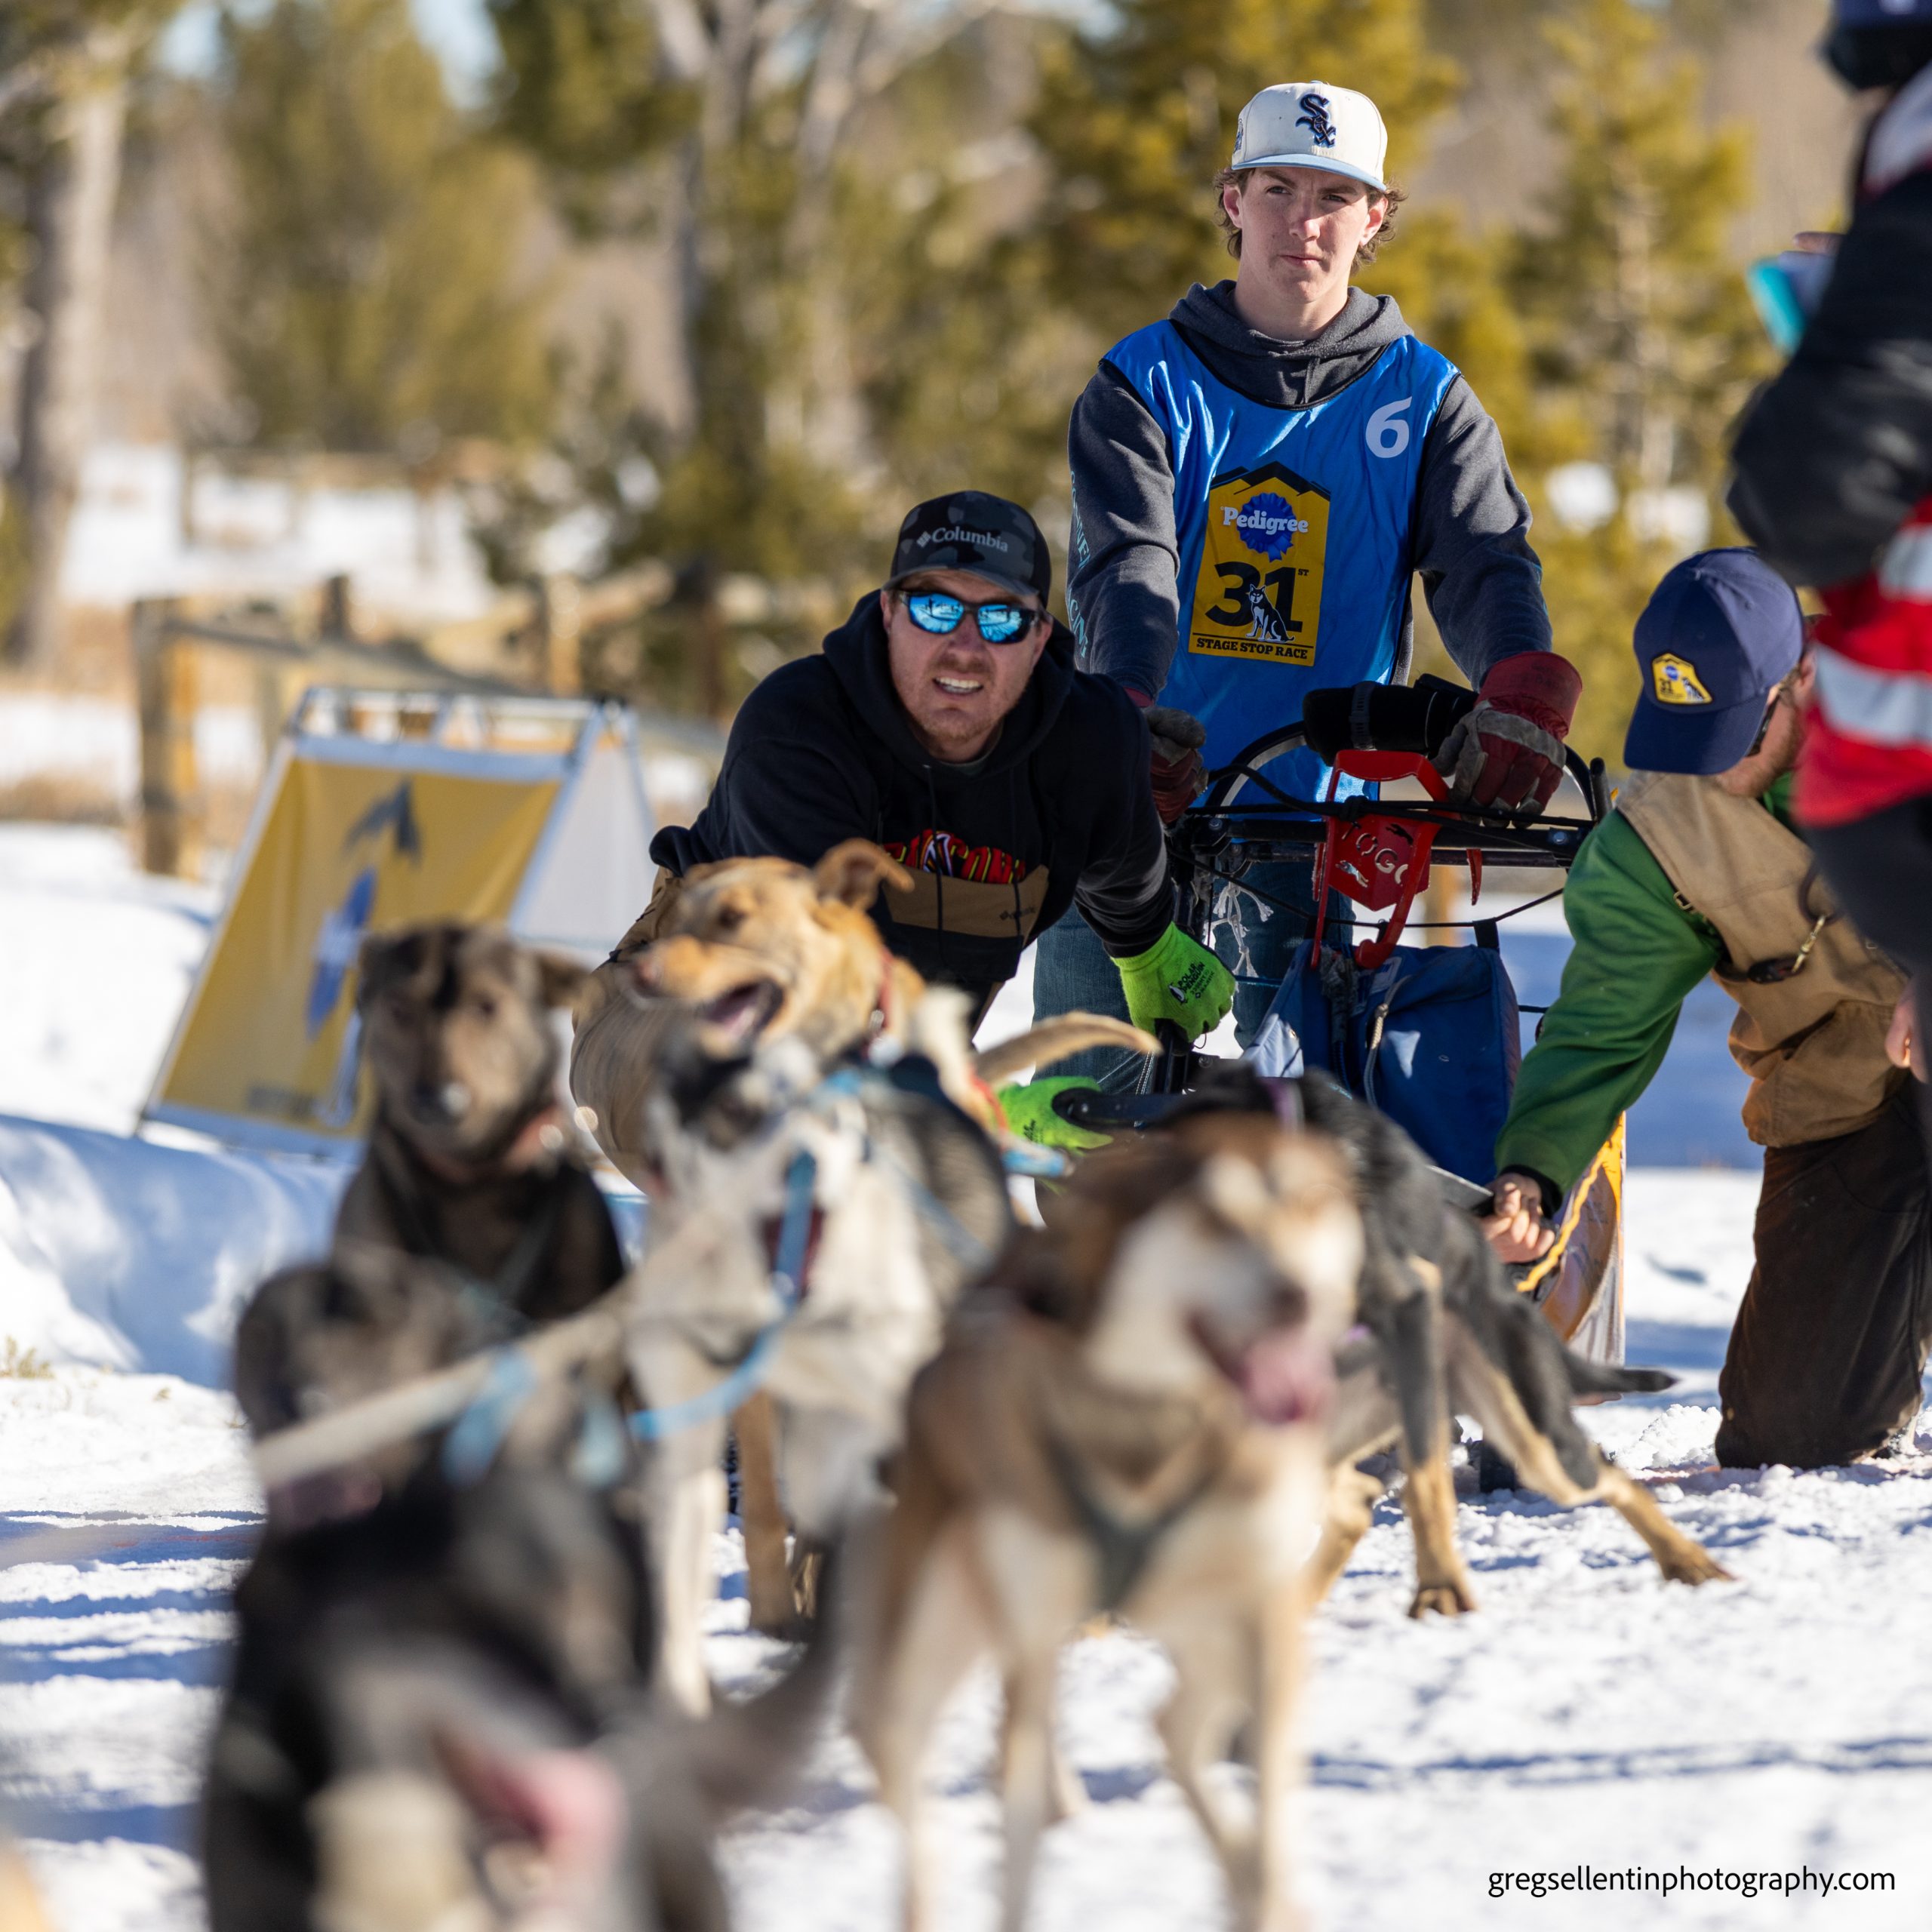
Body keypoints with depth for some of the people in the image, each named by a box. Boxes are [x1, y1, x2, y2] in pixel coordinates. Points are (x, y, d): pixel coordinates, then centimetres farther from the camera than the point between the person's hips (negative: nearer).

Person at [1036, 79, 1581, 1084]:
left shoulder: (1425, 399, 6)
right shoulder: (1145, 382, 2)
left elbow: (1487, 560, -10)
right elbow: (1127, 565, -14)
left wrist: (1523, 690, -34)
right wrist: (1136, 708, -36)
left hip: (1308, 842, 1)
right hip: (1136, 808, 0)